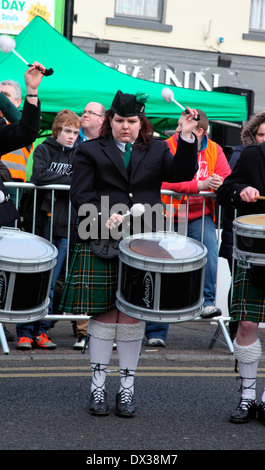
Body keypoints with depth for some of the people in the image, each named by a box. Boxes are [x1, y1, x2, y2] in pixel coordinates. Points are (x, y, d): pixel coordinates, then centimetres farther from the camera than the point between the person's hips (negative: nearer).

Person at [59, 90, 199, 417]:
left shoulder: (157, 150, 14)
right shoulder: (90, 151, 8)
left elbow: (182, 173, -3)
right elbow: (80, 195, 1)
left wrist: (187, 137, -15)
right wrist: (104, 217, -16)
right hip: (103, 243, -1)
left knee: (134, 314, 2)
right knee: (104, 313, 0)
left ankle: (127, 388, 12)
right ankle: (98, 387, 10)